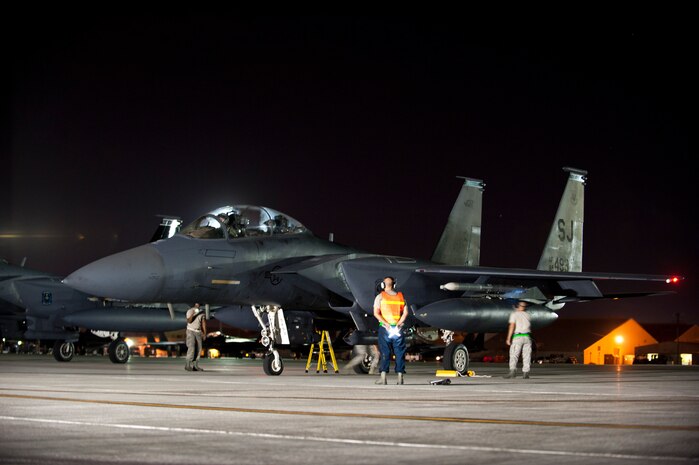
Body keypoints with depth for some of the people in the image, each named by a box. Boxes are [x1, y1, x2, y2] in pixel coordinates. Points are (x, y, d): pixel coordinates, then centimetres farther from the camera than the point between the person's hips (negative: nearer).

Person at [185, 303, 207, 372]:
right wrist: (193, 314, -37)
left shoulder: (201, 312, 6)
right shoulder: (190, 311, -9)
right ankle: (187, 365, -12)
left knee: (198, 349, -1)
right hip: (191, 331, -5)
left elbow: (203, 322, 7)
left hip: (198, 332, 5)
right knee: (191, 348, -16)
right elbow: (189, 321, -21)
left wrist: (204, 333, 1)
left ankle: (195, 366, 2)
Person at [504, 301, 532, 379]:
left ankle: (513, 370, -23)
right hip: (527, 337, 4)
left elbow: (512, 326, -10)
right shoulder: (528, 315, 13)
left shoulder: (514, 314, 0)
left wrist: (508, 338, -12)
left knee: (514, 355, -7)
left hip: (517, 337, -4)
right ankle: (525, 373, 3)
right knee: (526, 356, 6)